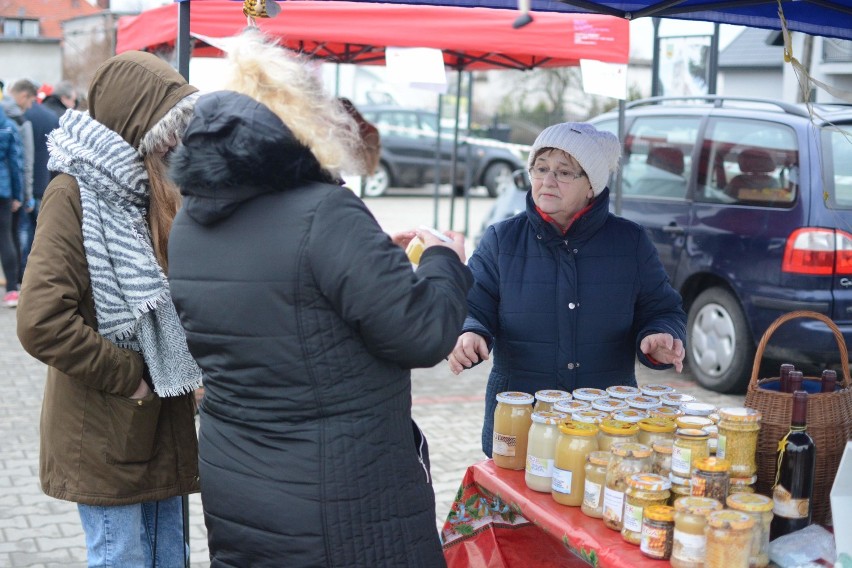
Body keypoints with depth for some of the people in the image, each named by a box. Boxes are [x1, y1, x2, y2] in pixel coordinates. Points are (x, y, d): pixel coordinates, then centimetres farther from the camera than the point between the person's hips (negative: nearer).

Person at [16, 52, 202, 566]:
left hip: (165, 423, 7)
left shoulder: (150, 192, 10)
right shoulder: (74, 194, -14)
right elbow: (41, 321, -24)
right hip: (106, 432, -7)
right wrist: (127, 376, -16)